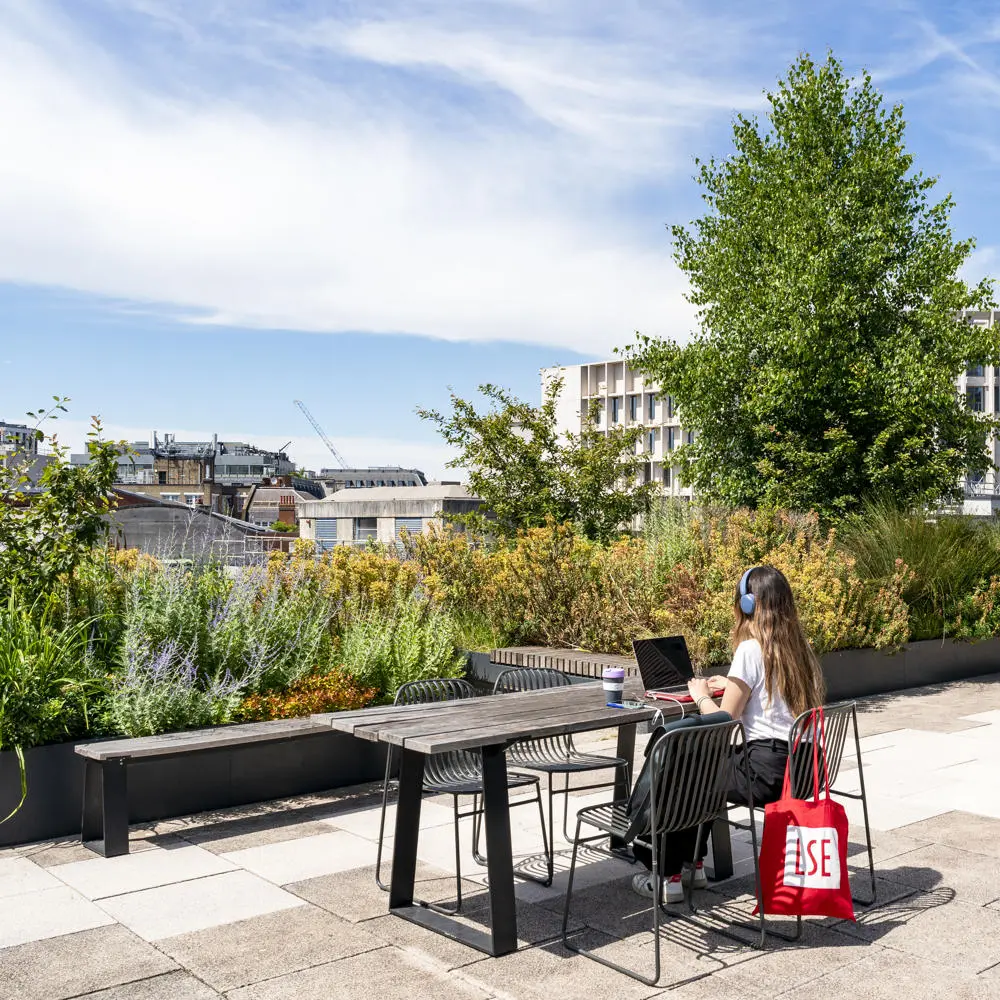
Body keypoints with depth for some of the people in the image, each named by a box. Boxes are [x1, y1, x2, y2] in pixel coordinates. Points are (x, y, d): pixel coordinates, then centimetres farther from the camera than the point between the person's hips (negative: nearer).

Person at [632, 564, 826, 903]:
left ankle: (668, 875, 21)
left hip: (769, 772, -8)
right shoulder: (797, 646, 9)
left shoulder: (751, 649, -15)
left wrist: (701, 696, 5)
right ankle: (691, 863, 33)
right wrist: (731, 686, 22)